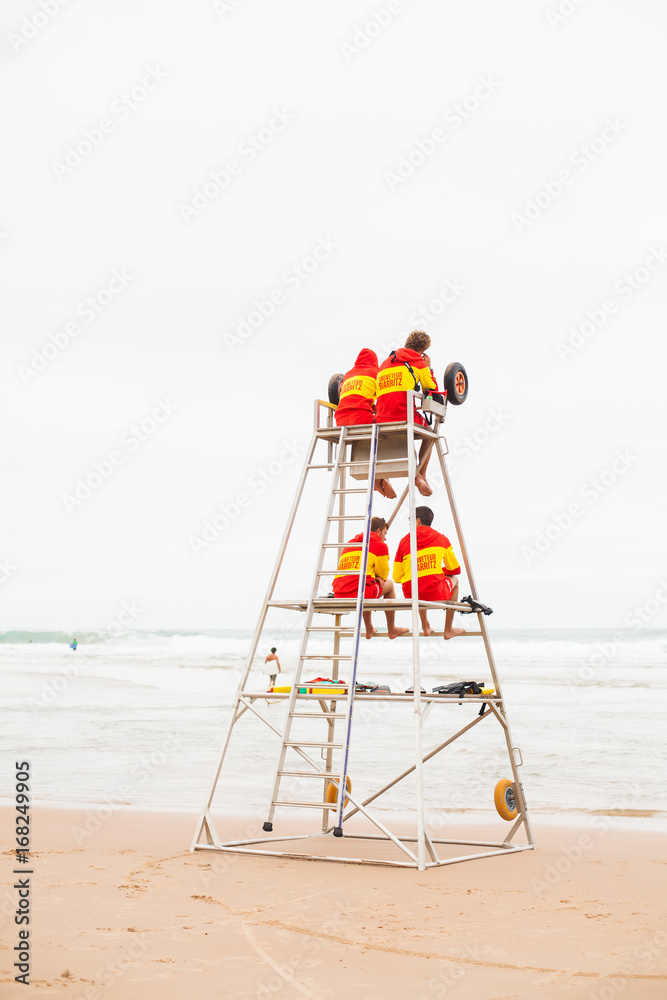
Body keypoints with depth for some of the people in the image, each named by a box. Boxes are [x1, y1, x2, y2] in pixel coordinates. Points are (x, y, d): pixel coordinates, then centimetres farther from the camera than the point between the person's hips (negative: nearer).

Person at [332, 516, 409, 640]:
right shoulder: (380, 545, 7)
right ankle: (391, 630, 28)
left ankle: (369, 630, 39)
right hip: (359, 594, -6)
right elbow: (384, 574, 16)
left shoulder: (349, 544, 26)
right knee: (389, 585, 23)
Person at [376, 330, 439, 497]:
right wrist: (428, 367, 25)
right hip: (405, 418, -5)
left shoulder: (384, 364, 22)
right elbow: (432, 390, 15)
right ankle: (420, 475, 16)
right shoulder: (419, 363, 7)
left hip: (382, 421, 5)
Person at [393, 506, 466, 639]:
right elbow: (455, 570, 18)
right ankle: (448, 630, 29)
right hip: (436, 594, -2)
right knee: (454, 580, 32)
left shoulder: (404, 542, 9)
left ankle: (426, 627, 38)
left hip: (411, 596, 2)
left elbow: (397, 578, 12)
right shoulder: (441, 539, 8)